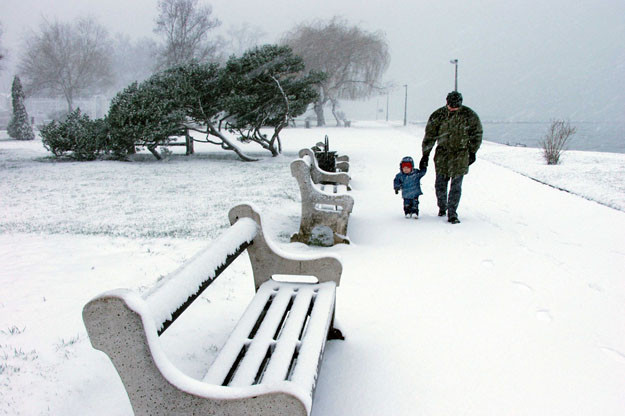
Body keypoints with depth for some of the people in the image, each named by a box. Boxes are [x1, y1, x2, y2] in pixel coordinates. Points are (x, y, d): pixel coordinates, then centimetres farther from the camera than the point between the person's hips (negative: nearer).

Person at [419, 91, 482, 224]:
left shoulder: (469, 116, -5)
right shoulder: (438, 115, -5)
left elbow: (476, 134, 7)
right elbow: (430, 136, 0)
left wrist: (472, 153, 7)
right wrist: (425, 155, -2)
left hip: (461, 154, -1)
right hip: (442, 153, 1)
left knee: (456, 185, -6)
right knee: (440, 184, 5)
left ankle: (452, 214, 0)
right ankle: (442, 207, 30)